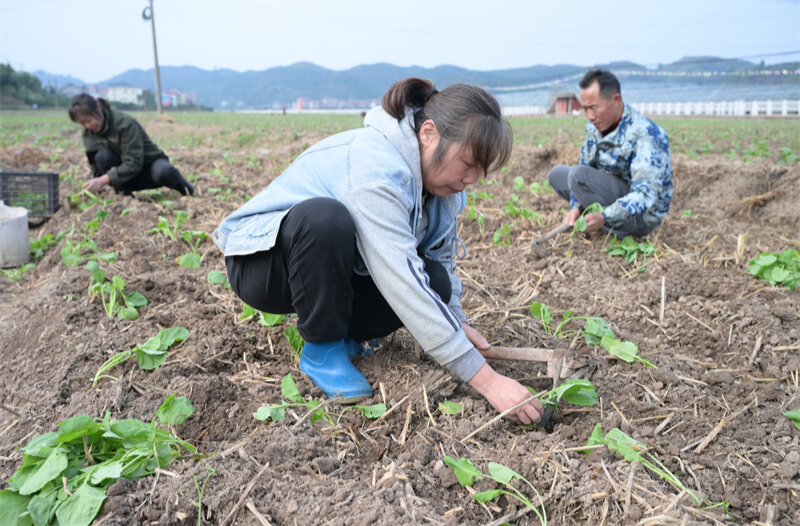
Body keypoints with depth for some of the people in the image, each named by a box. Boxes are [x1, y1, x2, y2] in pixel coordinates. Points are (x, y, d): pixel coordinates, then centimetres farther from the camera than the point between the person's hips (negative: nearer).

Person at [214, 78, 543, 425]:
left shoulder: (434, 175, -5)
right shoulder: (375, 166, -32)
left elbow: (441, 254, 7)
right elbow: (402, 283, -39)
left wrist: (456, 322, -9)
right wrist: (487, 380, -38)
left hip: (337, 270, 7)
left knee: (436, 282, -18)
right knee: (325, 217, -39)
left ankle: (342, 334, 4)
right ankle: (321, 347, -16)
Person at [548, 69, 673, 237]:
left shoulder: (644, 134, -26)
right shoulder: (595, 126, -1)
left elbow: (646, 195, -32)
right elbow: (584, 165, 4)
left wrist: (604, 217, -45)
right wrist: (576, 207, -14)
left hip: (642, 217, -9)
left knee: (578, 175, -28)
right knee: (557, 174, 5)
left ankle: (618, 232, -13)